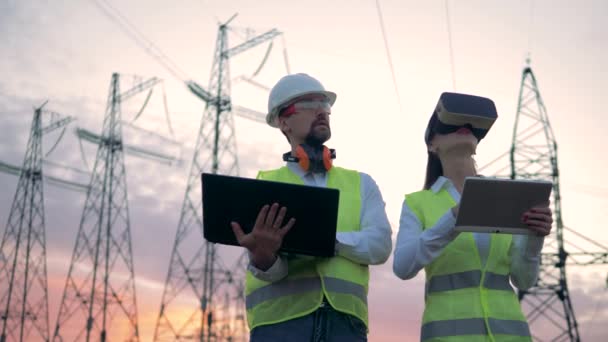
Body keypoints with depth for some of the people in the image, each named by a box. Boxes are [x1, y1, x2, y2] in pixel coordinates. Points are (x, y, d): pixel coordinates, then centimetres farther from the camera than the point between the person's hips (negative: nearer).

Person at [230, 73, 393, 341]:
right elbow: (272, 265, -3)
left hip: (345, 320, 2)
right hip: (280, 319, -1)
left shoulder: (361, 184, 17)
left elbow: (380, 245, 0)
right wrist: (262, 256, -28)